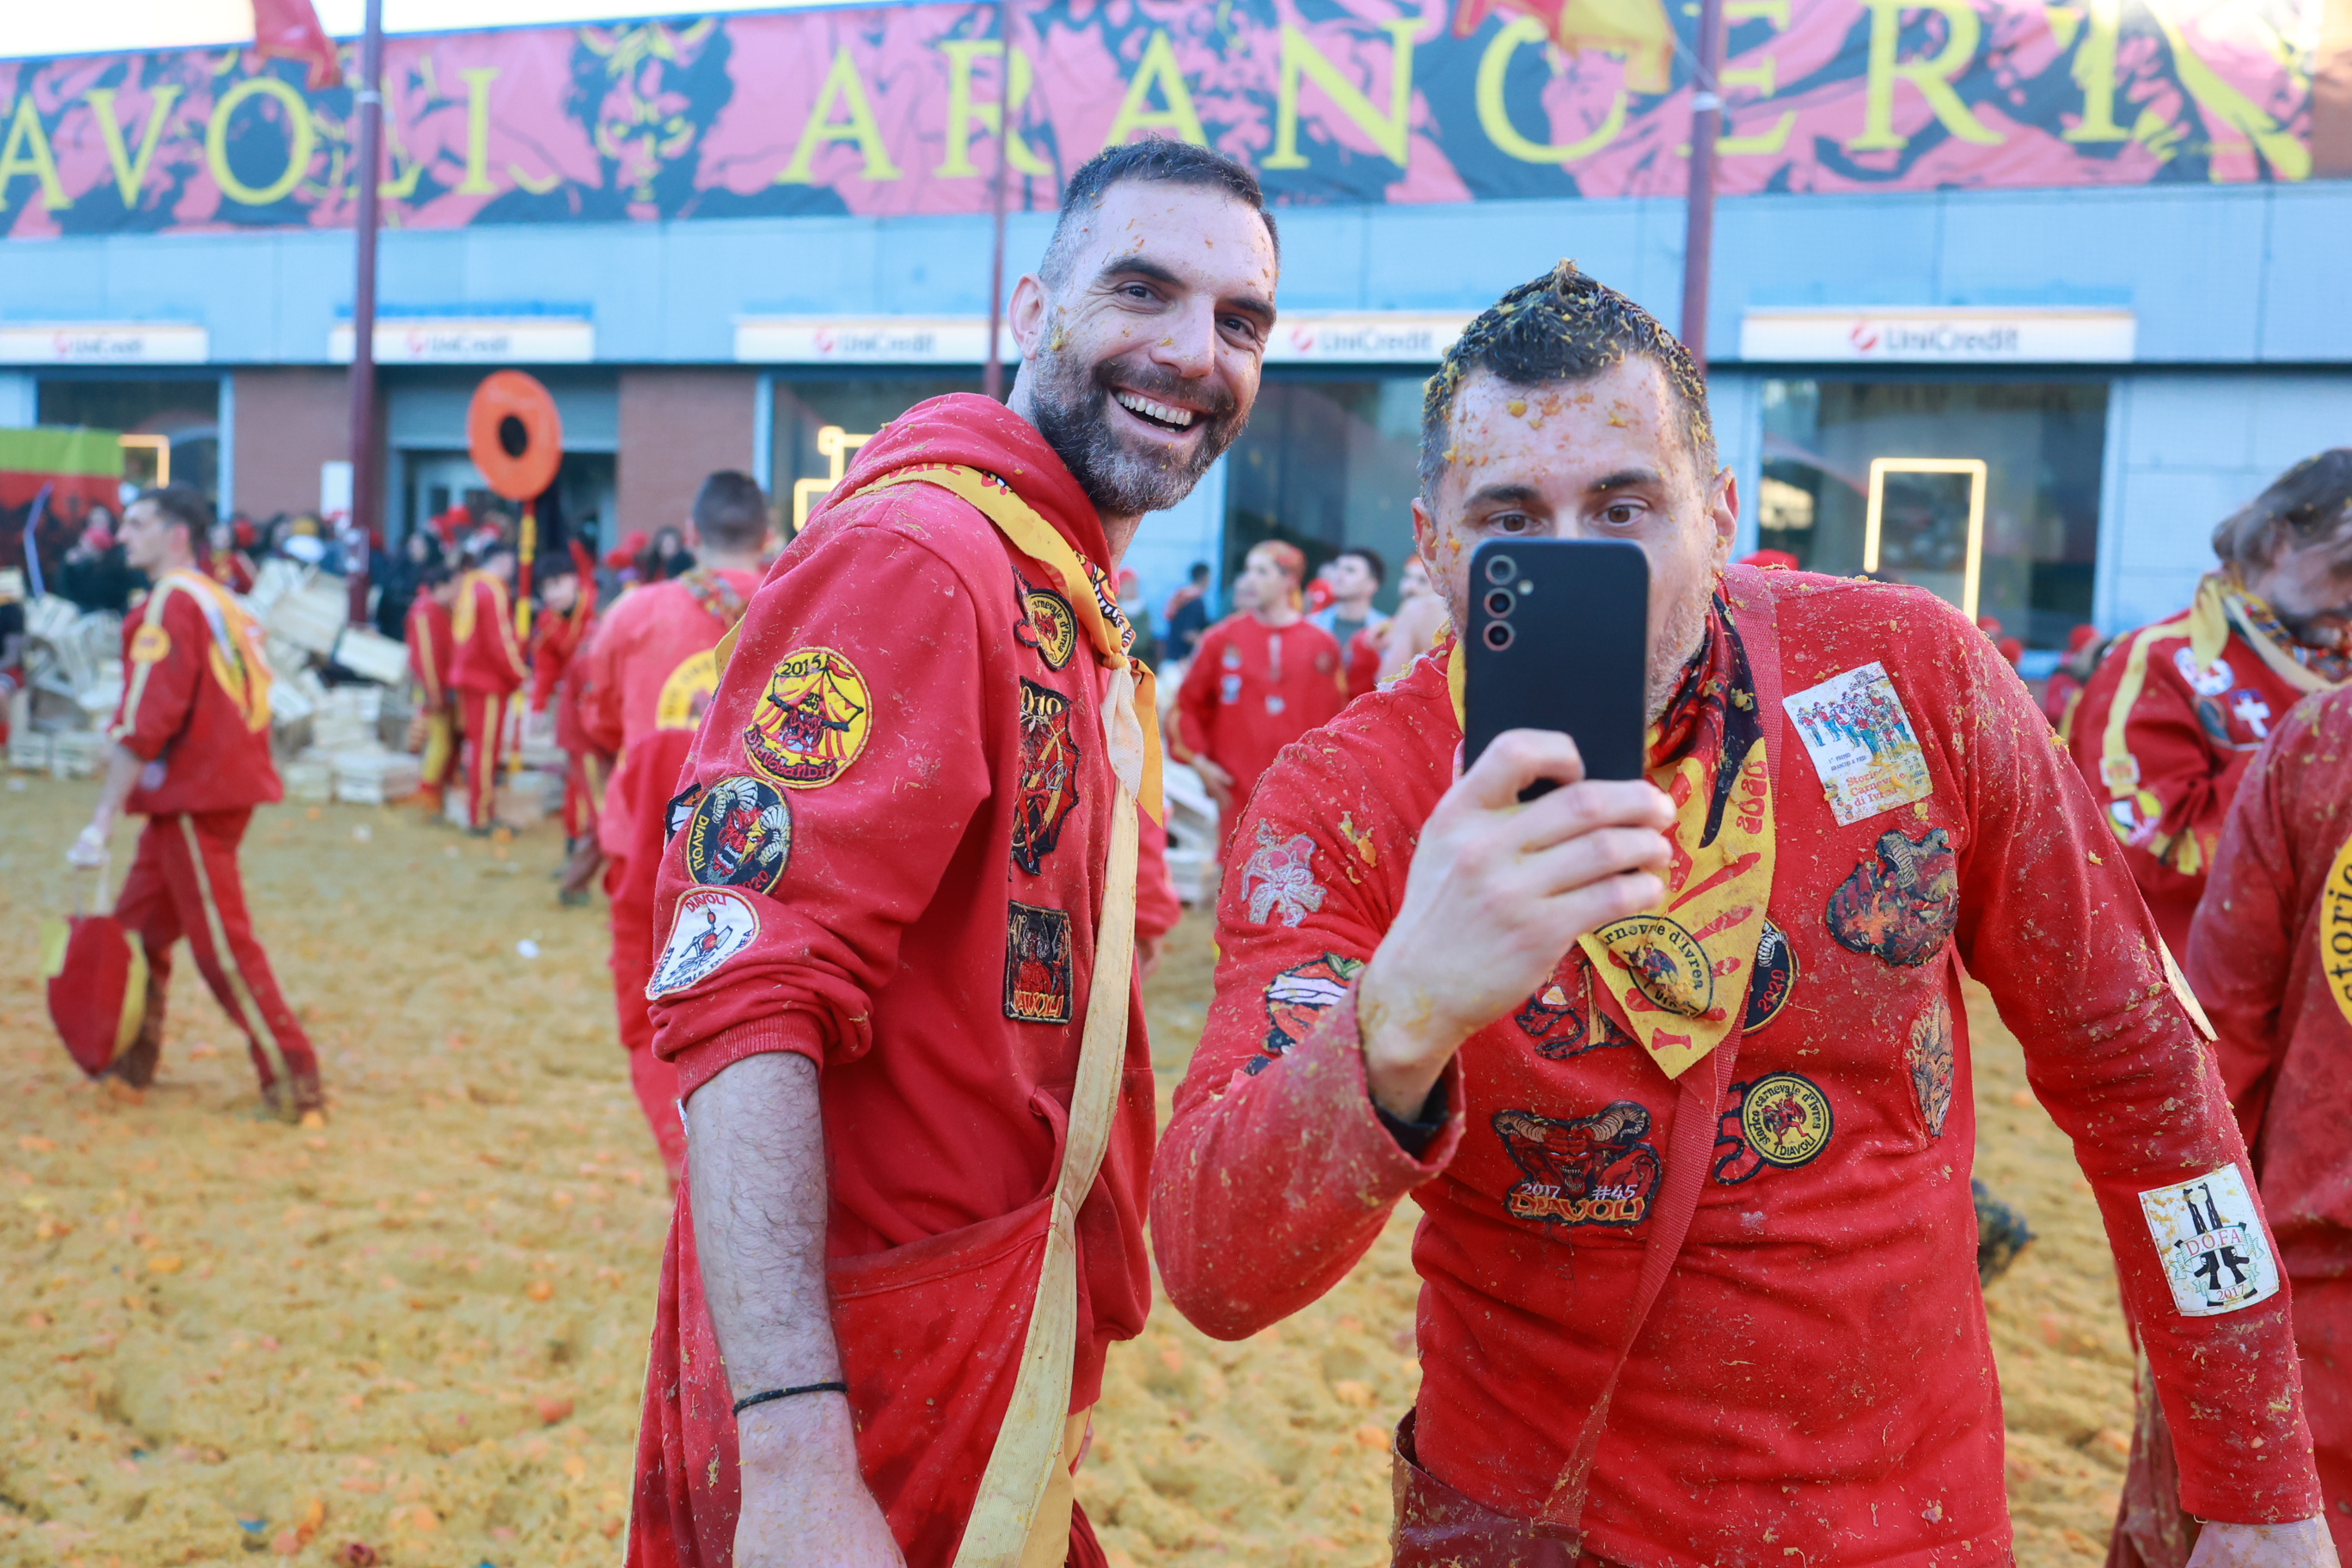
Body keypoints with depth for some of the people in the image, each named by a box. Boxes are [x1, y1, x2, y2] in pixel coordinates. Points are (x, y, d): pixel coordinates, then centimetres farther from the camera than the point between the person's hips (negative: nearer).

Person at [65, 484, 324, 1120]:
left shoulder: (171, 603, -13)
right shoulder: (219, 601, 15)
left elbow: (147, 721, -20)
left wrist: (103, 819, -19)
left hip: (194, 798, -9)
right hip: (218, 785, 9)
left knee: (221, 944, -4)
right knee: (138, 926, 17)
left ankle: (294, 1083, -2)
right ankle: (130, 1061, 28)